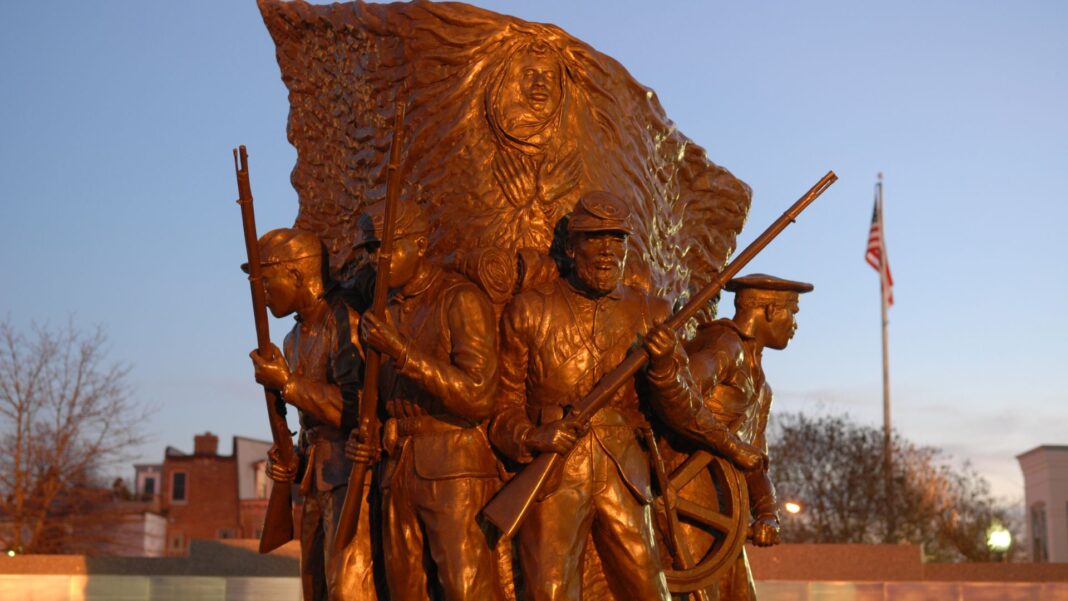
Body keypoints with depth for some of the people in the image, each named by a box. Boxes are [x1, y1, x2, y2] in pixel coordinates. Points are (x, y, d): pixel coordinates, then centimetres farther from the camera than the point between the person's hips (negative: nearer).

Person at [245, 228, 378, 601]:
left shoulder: (345, 321, -11)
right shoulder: (296, 339, 18)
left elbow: (358, 406, -20)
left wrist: (288, 384, -16)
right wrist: (290, 464, 7)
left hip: (353, 474, -9)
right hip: (317, 480, 9)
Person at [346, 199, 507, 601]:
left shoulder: (460, 300, -6)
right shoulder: (383, 314, 16)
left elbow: (477, 396, -16)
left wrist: (402, 352, -21)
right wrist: (362, 437, 4)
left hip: (455, 474, -7)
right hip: (398, 475, 7)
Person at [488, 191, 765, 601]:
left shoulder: (651, 316, 9)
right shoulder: (528, 311, 4)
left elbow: (684, 413, 7)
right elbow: (502, 407, 6)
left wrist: (663, 366, -13)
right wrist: (532, 437, -14)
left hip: (623, 480, 2)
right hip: (552, 479, -2)